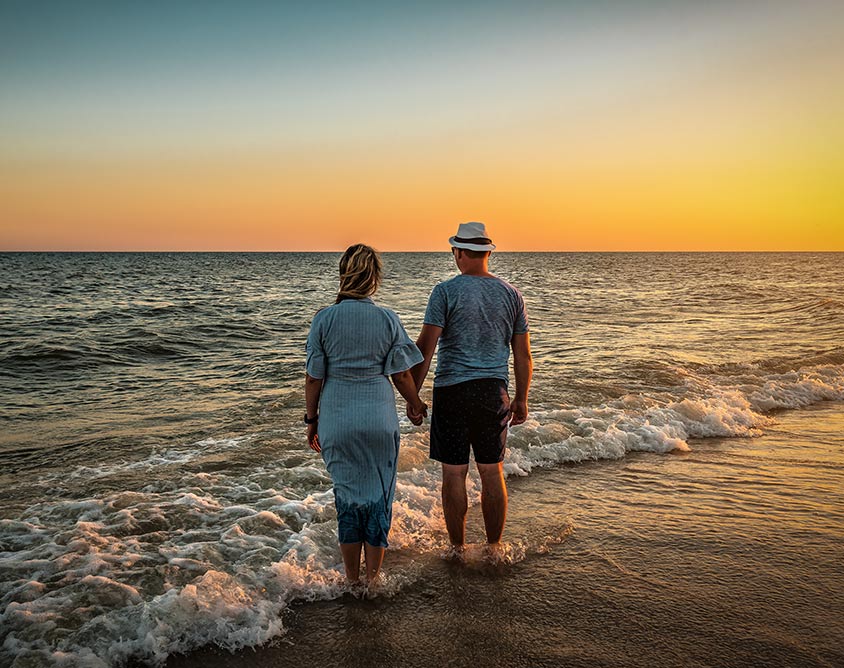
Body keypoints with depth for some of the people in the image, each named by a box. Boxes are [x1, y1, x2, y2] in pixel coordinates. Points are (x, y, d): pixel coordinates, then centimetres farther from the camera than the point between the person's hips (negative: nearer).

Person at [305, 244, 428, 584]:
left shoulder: (324, 318, -7)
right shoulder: (388, 319, -5)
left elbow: (313, 378, -4)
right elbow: (401, 375, 0)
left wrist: (311, 420, 9)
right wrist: (416, 406, 18)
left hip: (337, 419, 0)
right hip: (379, 418, 0)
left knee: (347, 494, 14)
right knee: (378, 494, 13)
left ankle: (352, 579, 24)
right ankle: (373, 578, 23)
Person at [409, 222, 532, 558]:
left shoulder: (445, 291, -7)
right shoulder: (511, 294, 5)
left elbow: (425, 348, -11)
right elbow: (523, 355, 7)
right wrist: (521, 399, 17)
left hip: (452, 391, -3)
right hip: (494, 392, 3)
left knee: (454, 474, 6)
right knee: (492, 472, 12)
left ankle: (458, 549, 16)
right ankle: (494, 547, 22)